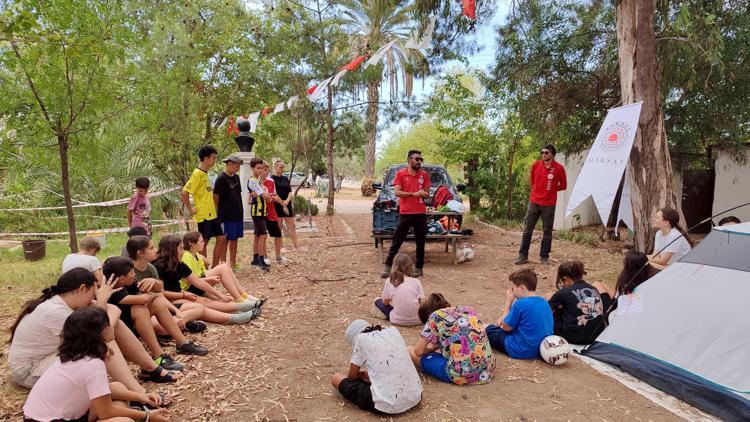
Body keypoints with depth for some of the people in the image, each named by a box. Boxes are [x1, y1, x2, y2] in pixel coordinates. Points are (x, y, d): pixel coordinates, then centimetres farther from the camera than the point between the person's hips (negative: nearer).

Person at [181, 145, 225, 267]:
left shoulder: (205, 173, 11)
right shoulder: (197, 174, -17)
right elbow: (184, 194, -22)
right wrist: (191, 210, -16)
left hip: (212, 214, 9)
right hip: (203, 215, -9)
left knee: (221, 238, 10)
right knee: (204, 243, 1)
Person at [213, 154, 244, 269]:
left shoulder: (236, 177, 11)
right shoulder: (221, 178, -12)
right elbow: (215, 196, -12)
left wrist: (240, 210, 15)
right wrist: (218, 212, -10)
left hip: (237, 214, 7)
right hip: (226, 215, -7)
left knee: (235, 238, 12)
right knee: (225, 239, 1)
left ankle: (233, 263, 22)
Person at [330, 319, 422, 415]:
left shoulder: (361, 338, 1)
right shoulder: (393, 330, 14)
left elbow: (352, 376, 10)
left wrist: (363, 374, 32)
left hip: (387, 405, -6)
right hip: (415, 398, 7)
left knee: (336, 378, 13)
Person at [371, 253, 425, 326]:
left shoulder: (389, 281, -3)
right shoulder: (416, 282, -4)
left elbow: (385, 302, 4)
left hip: (398, 321, 0)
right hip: (417, 320, 0)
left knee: (378, 301, 21)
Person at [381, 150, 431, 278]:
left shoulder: (425, 175, 6)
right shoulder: (400, 174, 0)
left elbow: (427, 194, 7)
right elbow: (397, 192, -9)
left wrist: (422, 194, -12)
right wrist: (414, 194, -16)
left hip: (420, 213, 2)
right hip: (405, 213, -2)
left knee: (420, 242, 9)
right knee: (397, 241, 1)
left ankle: (419, 267, 20)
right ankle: (388, 266, 7)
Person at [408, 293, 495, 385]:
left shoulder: (436, 316, 1)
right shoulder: (468, 310, 15)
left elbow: (419, 351, 2)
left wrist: (434, 347, 24)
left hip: (461, 375, -6)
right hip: (487, 370, 7)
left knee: (410, 350, 10)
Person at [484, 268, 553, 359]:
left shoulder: (520, 303, -22)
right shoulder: (544, 302, 1)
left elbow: (506, 327, -9)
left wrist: (508, 302, -3)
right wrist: (505, 319, 12)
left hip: (521, 352, -8)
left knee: (486, 329, 11)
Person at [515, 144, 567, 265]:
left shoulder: (559, 168, -7)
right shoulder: (536, 165, 2)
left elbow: (563, 186, 3)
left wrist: (550, 189, 3)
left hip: (549, 204, -3)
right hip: (533, 202, 3)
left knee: (547, 231, 4)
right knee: (527, 229, 4)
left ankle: (544, 256, 15)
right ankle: (523, 255, 11)